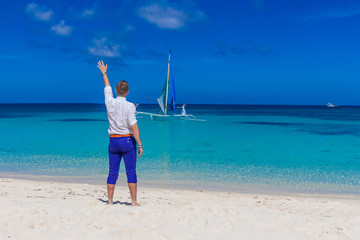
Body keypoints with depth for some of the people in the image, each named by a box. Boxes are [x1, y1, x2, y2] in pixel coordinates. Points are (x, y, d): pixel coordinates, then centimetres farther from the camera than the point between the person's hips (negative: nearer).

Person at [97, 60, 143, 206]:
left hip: (113, 141, 4)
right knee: (131, 172, 0)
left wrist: (104, 73, 38)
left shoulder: (110, 103, 2)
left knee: (112, 172, 9)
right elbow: (133, 126, -16)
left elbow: (107, 88, 22)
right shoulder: (129, 106, -12)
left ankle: (110, 201, 13)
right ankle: (134, 202, 1)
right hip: (127, 140, -4)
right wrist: (140, 145, -13)